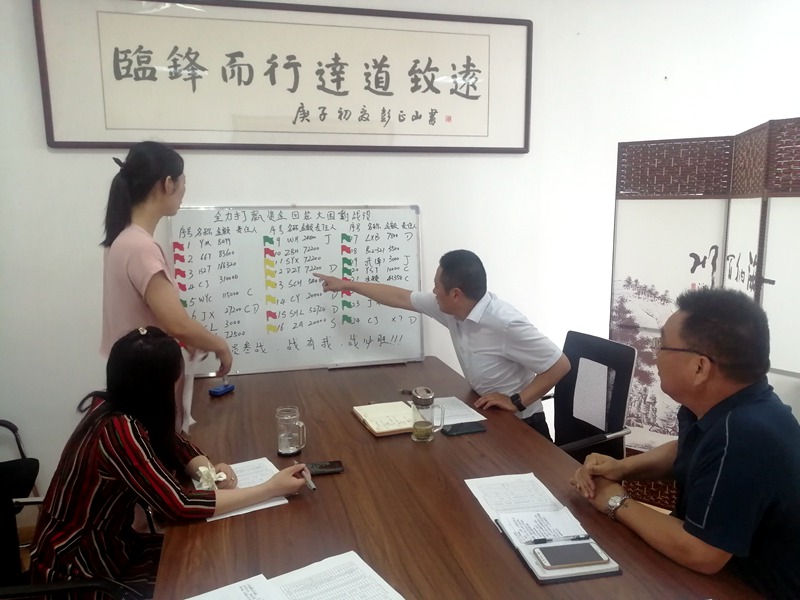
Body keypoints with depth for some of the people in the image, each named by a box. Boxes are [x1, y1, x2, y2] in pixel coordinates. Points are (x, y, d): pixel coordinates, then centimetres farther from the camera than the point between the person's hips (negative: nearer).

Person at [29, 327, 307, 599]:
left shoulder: (117, 406, -5)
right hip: (76, 572, -7)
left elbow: (176, 445, 7)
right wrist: (272, 488, -27)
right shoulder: (118, 430, -31)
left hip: (107, 545, 7)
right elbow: (180, 505, -32)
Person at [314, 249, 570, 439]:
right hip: (486, 414, 6)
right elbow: (400, 297, 4)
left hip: (519, 424, -6)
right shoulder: (451, 307, -8)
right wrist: (347, 285, 11)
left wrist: (517, 402, -25)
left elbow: (561, 365, -26)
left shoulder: (505, 323, -31)